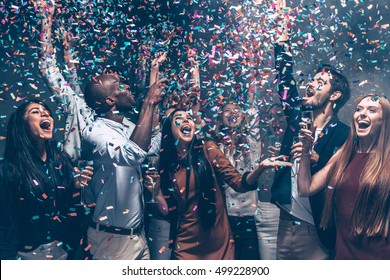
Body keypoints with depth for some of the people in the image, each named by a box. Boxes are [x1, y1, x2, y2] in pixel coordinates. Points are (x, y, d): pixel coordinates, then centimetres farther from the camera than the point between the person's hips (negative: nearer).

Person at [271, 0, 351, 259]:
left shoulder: (343, 135, -6)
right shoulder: (298, 117, 8)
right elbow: (284, 75, 12)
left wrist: (315, 158, -25)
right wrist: (283, 32, 12)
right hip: (284, 222, 5)